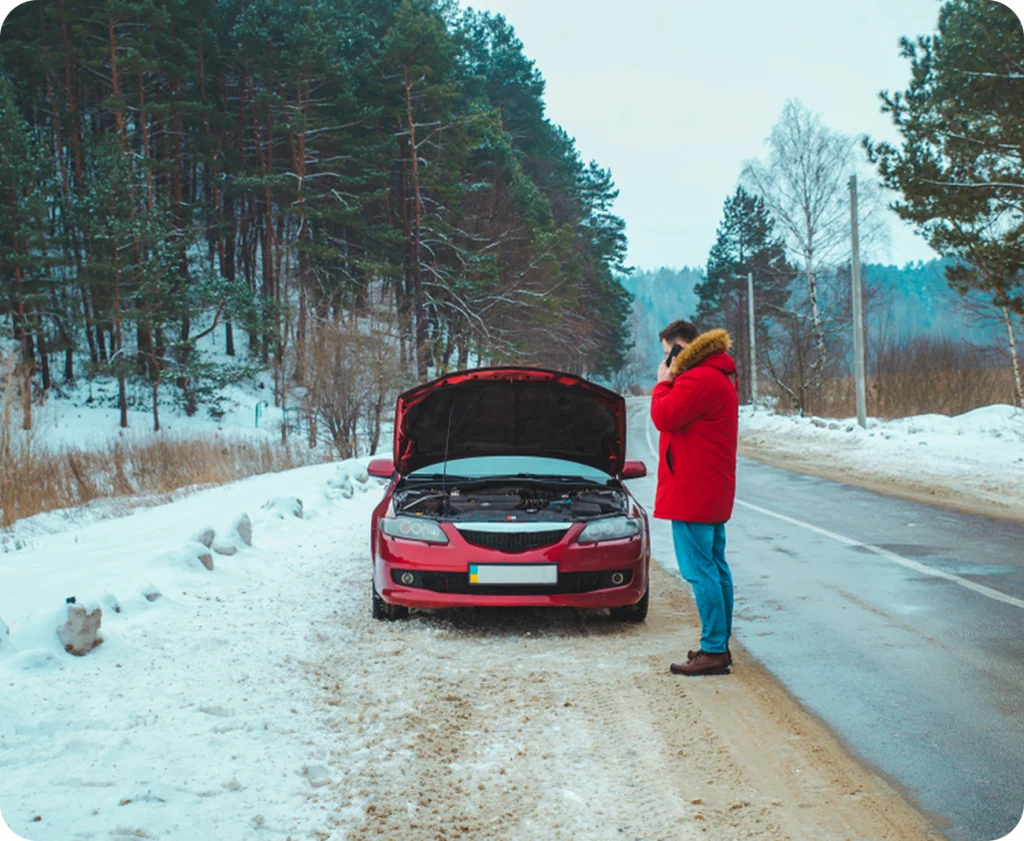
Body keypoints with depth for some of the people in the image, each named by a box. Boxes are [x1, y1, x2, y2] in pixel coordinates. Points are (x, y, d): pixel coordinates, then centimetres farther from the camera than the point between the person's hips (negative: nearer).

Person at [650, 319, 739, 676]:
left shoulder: (697, 379, -18)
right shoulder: (720, 376, 18)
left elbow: (664, 417, -16)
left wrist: (664, 381, -6)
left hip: (693, 492, -11)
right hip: (713, 491, 11)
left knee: (700, 571, -9)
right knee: (716, 568, 13)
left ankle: (713, 651, -8)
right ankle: (720, 645, 19)